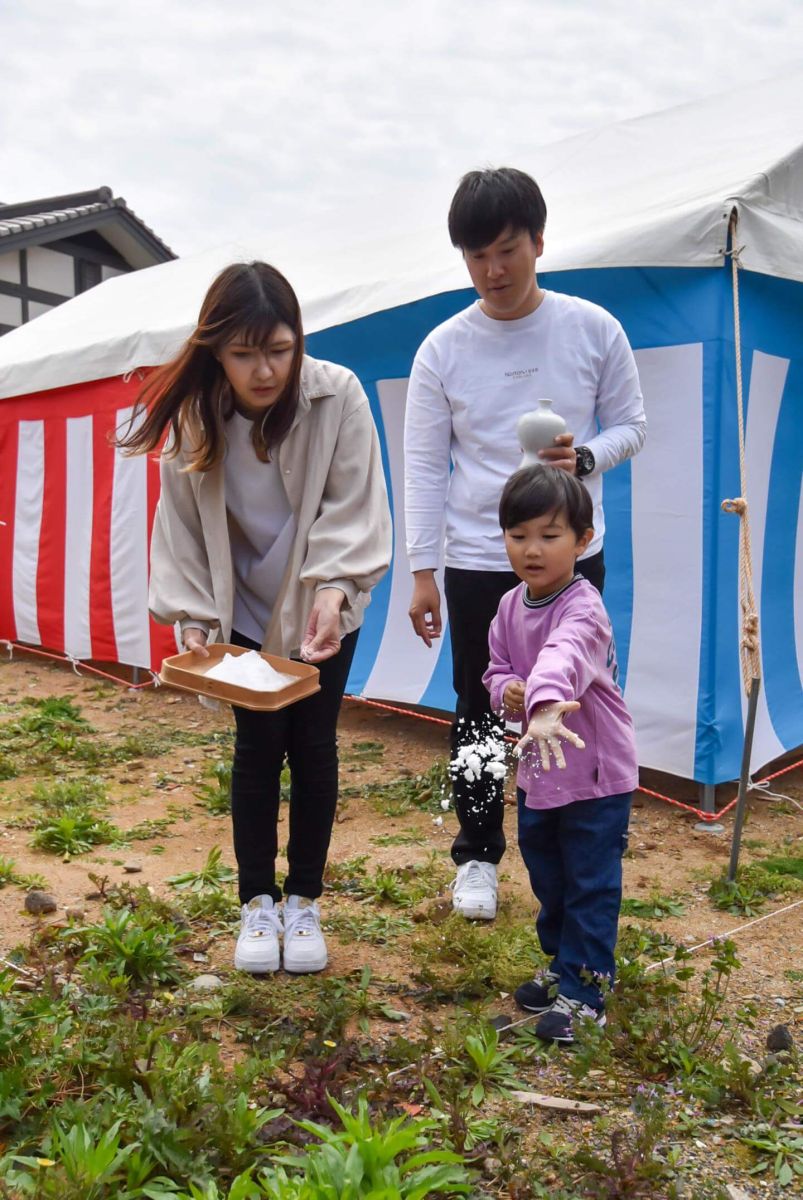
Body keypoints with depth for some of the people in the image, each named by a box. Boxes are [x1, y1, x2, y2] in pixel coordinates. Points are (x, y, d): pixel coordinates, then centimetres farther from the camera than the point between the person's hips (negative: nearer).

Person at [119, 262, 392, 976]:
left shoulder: (338, 395, -21)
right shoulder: (193, 416, -14)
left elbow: (353, 508, -21)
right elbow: (182, 526, -9)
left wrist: (333, 586, -36)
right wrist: (194, 616, -17)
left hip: (322, 612, -1)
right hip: (244, 614, 1)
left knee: (313, 747, 6)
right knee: (258, 747, 4)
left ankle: (304, 901, 23)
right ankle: (257, 902, 22)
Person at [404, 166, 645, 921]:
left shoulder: (593, 329, -3)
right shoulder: (443, 349, -4)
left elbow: (630, 426, 5)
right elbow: (424, 468, -2)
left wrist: (585, 459, -18)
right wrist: (421, 571, -5)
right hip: (478, 562, 0)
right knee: (478, 713, 8)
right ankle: (477, 855, 26)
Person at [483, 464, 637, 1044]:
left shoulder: (582, 609, -25)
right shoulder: (510, 607, -2)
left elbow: (562, 657, -47)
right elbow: (497, 668, 9)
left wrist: (546, 705, -66)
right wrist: (506, 691, -15)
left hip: (597, 774, -7)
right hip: (539, 771, 8)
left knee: (591, 888, 4)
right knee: (548, 881, 22)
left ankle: (583, 993, 19)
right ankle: (564, 964, 42)